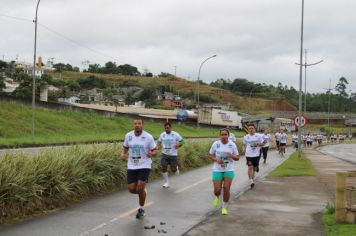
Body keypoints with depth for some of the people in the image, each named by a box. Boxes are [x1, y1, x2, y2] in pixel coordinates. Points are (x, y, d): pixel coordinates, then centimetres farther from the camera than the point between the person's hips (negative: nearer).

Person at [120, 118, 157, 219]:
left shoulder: (148, 137, -8)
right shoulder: (128, 136, 0)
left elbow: (154, 150, -1)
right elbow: (125, 147, 16)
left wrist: (151, 153, -24)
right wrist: (123, 154, -5)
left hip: (144, 166, -3)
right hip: (131, 166, 3)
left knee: (140, 188, -12)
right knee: (131, 189, -1)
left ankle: (141, 209, 12)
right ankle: (143, 192, 35)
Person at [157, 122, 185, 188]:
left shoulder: (175, 134, -6)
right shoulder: (162, 135, 3)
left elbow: (182, 141, -2)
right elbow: (159, 141, 17)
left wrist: (178, 145, -21)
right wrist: (158, 146, -4)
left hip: (173, 155, -2)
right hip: (165, 154, 2)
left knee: (173, 169, -1)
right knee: (163, 167, -8)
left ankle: (176, 168, 37)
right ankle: (166, 182, 4)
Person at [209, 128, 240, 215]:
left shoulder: (232, 145, -5)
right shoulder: (215, 144, -7)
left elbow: (237, 157, 2)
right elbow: (210, 155, 5)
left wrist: (232, 156, -20)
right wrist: (216, 159, -15)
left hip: (229, 170, 0)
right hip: (217, 170, 0)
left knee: (226, 189, -7)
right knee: (217, 190, -4)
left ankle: (224, 207, 15)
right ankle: (217, 197, 35)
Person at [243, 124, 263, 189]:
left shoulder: (258, 136, -1)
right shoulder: (246, 137, 1)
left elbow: (262, 144, 3)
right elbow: (244, 144, 14)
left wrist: (258, 144, -19)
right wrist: (244, 149, -5)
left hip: (256, 154, 1)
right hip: (249, 154, -1)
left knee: (254, 167, 16)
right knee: (250, 167, -14)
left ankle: (252, 175, 44)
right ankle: (251, 181, -13)